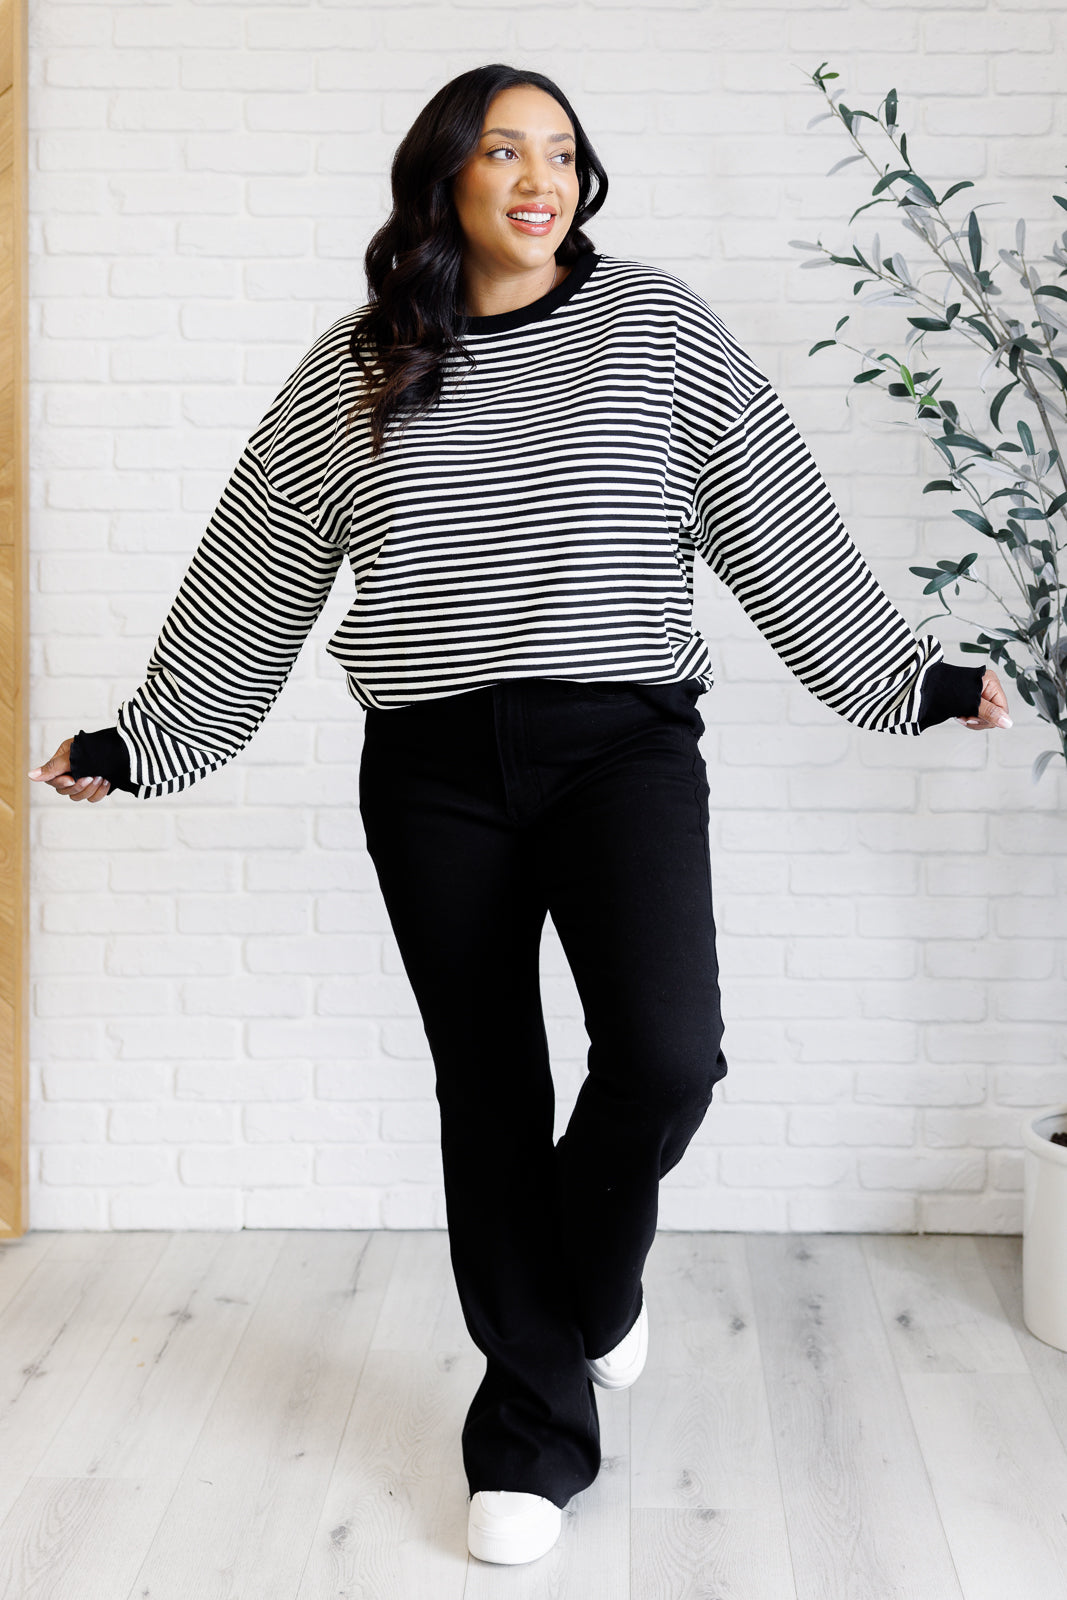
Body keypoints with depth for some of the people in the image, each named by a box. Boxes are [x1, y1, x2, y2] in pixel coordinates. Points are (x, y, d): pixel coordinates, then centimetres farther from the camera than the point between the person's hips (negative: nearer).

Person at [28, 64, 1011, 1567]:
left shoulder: (657, 326, 5)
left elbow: (779, 525, 7)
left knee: (666, 1054, -19)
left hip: (623, 738, -1)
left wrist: (911, 678, 7)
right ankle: (534, 1427, 22)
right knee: (489, 1095, 6)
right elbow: (255, 569, 13)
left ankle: (591, 1284, 16)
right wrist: (139, 741, 14)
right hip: (434, 766, 2)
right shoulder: (356, 368, 8)